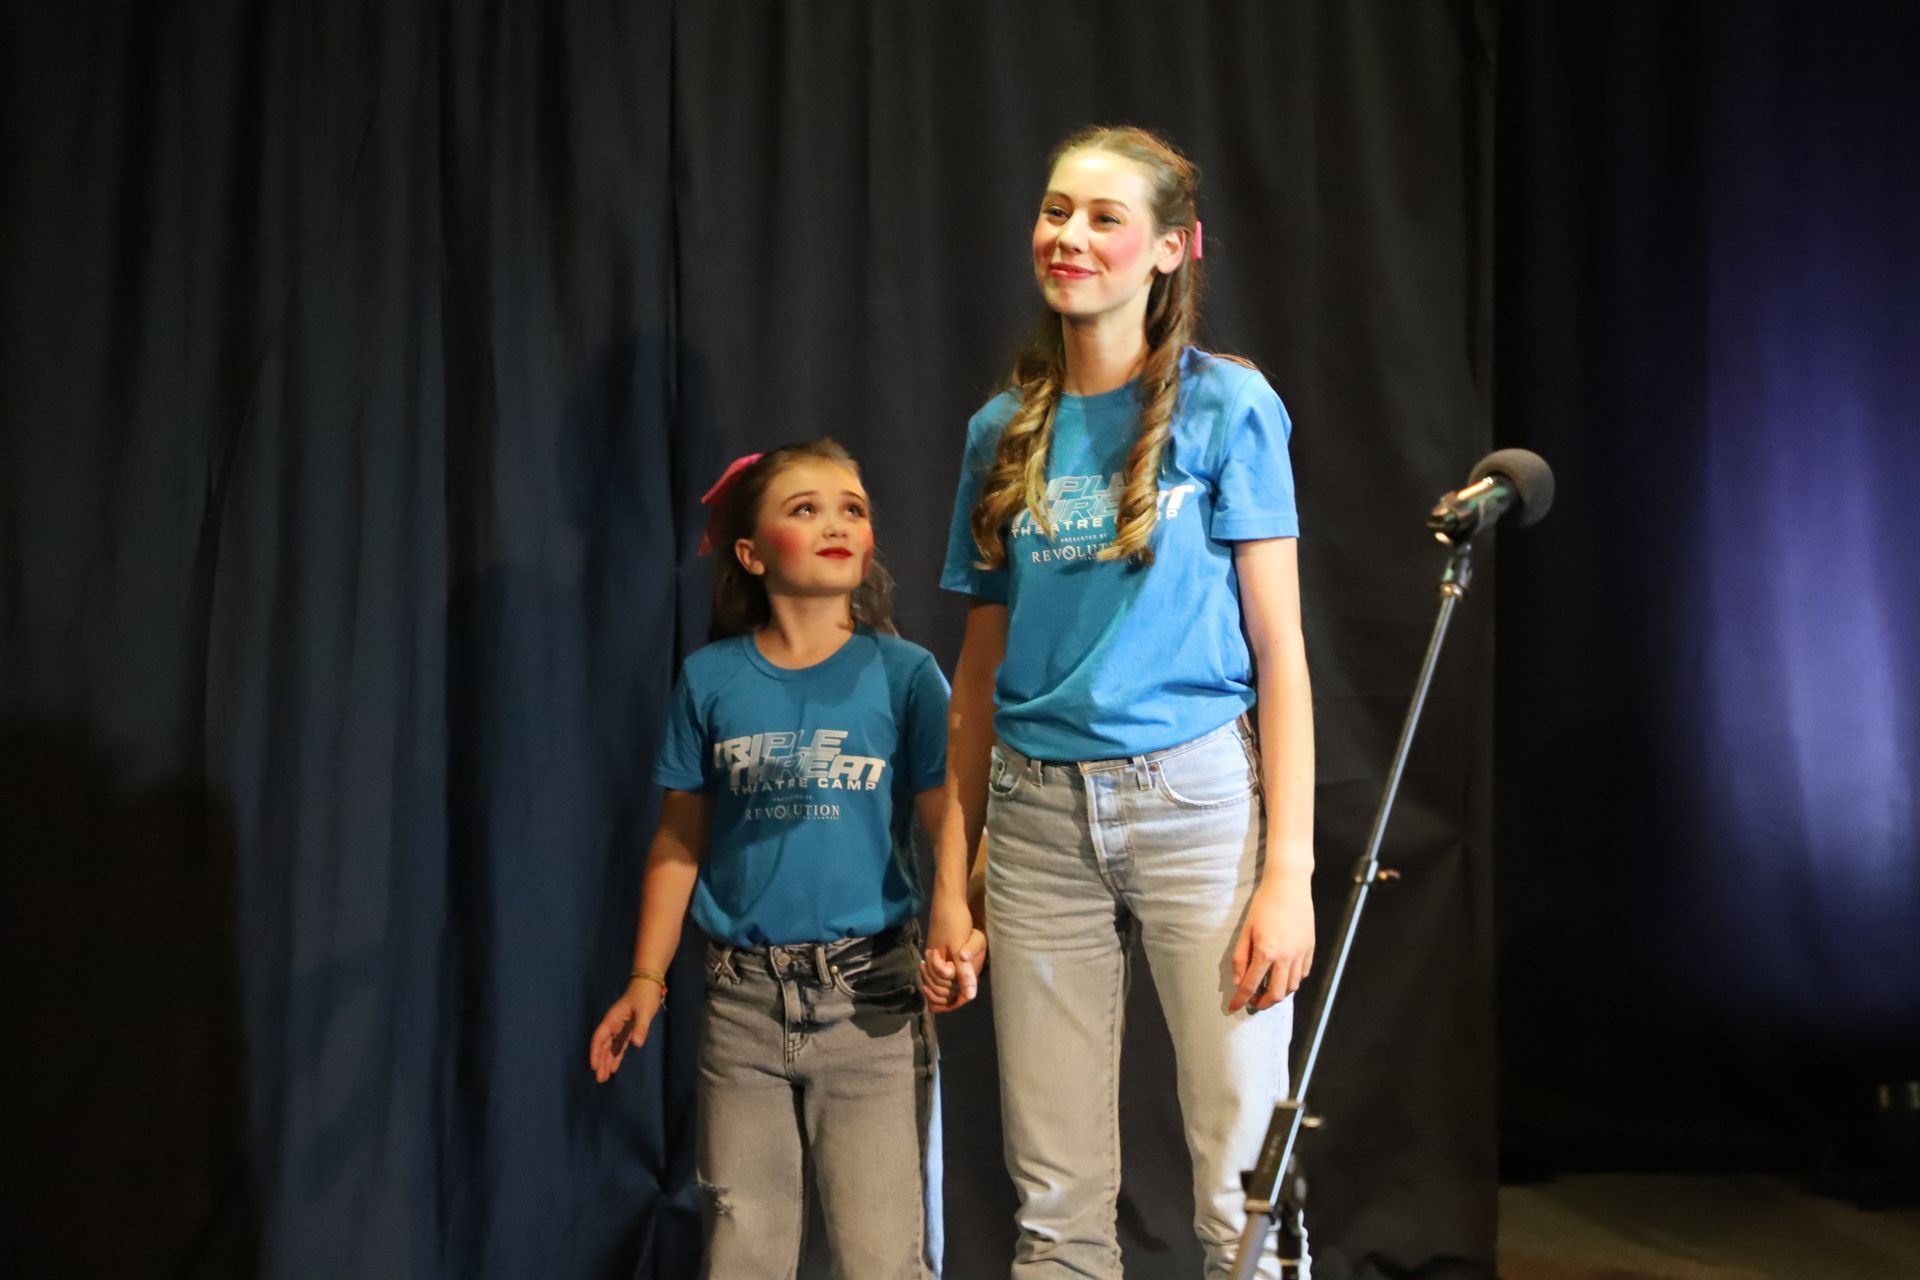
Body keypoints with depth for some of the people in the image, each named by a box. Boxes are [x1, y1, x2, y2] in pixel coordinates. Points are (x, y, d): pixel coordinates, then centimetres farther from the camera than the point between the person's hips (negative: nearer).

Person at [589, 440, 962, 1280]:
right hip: (743, 998, 2)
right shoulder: (709, 680, 3)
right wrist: (646, 980, 6)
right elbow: (678, 843, 9)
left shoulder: (904, 675, -2)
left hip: (869, 997, -2)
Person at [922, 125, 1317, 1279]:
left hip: (1197, 797, -4)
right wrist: (950, 887, 10)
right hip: (1038, 814, 4)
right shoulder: (1005, 430, 11)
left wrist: (1289, 871, -12)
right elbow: (981, 669, 13)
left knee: (1244, 1184, -3)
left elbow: (1279, 649, -4)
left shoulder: (1226, 405, -1)